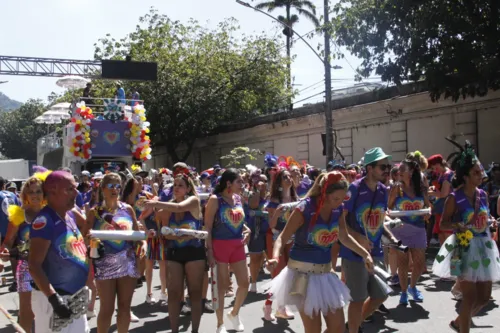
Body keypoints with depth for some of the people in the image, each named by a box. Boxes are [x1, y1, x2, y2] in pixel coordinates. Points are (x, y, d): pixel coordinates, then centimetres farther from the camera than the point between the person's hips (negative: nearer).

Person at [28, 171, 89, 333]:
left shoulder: (70, 216, 6)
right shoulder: (44, 221, -20)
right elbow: (34, 265, -23)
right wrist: (53, 297, -27)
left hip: (75, 295, 9)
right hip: (53, 297, -9)